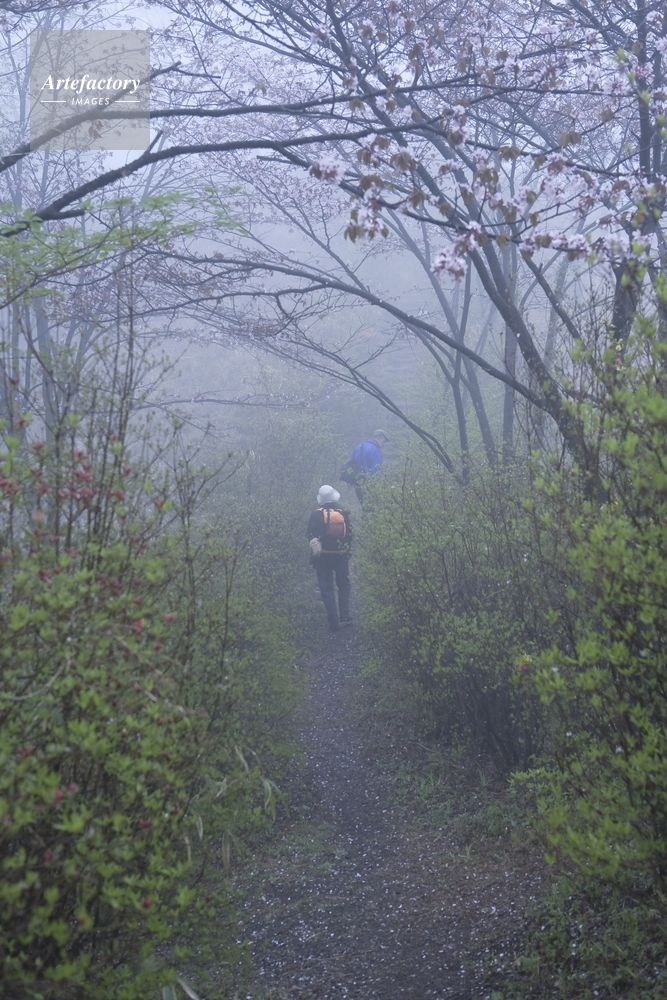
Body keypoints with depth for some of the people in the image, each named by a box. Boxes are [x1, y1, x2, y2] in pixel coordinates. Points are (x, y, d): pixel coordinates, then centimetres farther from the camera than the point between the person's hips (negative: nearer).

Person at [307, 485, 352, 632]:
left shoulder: (317, 514, -10)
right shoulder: (343, 513, -2)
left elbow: (311, 534, -9)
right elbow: (349, 534, 3)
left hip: (323, 555, -2)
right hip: (341, 554, 2)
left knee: (327, 587, 5)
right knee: (343, 584, 19)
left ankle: (333, 621, 2)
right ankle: (344, 616, 11)